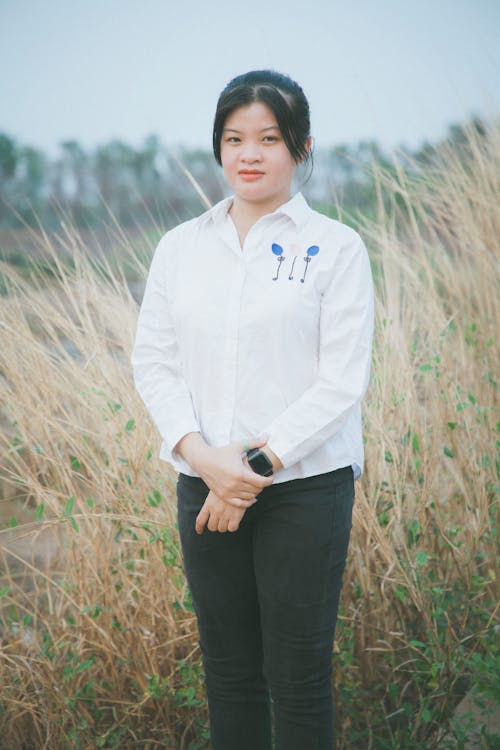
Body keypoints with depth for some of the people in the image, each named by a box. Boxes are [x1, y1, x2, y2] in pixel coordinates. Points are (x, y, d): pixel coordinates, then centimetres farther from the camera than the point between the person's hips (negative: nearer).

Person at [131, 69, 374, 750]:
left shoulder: (335, 248, -3)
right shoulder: (179, 246, 8)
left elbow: (342, 380, -9)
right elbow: (153, 360, 4)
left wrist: (256, 462, -15)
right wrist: (201, 455, -13)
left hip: (305, 485, -3)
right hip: (205, 487, 3)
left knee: (298, 676, 6)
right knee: (228, 668, 13)